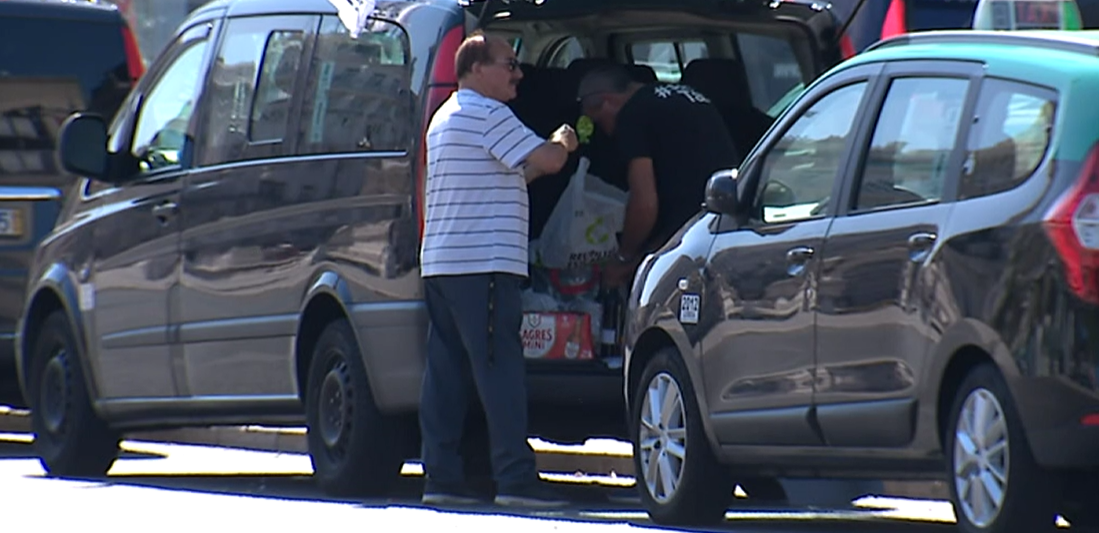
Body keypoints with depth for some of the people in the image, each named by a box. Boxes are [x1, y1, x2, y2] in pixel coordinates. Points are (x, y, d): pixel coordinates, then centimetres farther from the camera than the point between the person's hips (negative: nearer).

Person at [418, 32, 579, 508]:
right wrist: (563, 142, 5)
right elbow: (546, 160, -15)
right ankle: (515, 478, -13)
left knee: (447, 373, 7)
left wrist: (546, 157, 20)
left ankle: (441, 476, 5)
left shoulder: (445, 117, 23)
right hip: (482, 264, -10)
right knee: (500, 370, -10)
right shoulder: (487, 114, -9)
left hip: (440, 264, 10)